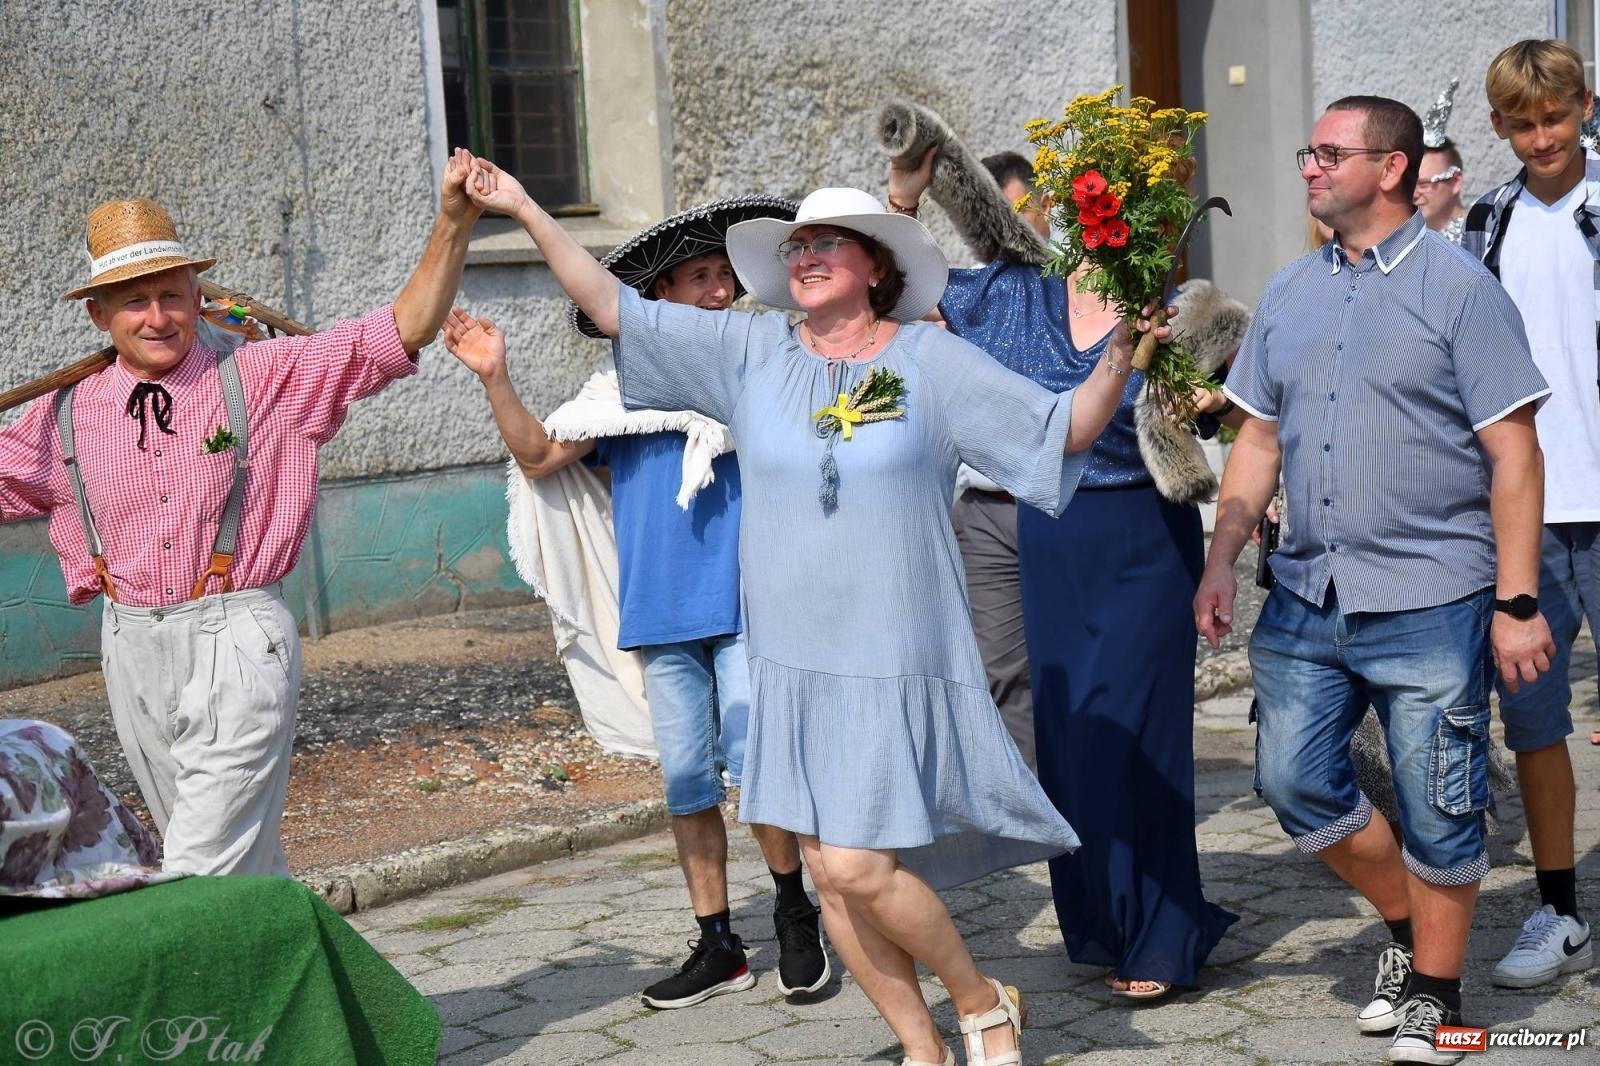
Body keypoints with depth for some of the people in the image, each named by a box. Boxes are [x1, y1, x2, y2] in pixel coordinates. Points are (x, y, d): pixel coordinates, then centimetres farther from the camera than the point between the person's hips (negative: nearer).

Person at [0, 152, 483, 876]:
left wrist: (452, 224, -16)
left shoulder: (269, 378, -1)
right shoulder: (62, 417, 8)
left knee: (204, 873, -12)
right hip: (133, 648, 5)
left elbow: (403, 330, -4)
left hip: (238, 637, -4)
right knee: (246, 865, 14)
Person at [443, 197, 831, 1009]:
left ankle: (795, 913, 13)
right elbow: (539, 456, 8)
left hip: (747, 605, -2)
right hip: (663, 611, 3)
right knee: (687, 781, 7)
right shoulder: (626, 390, 9)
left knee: (754, 766, -11)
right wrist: (495, 379, -5)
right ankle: (717, 947, 18)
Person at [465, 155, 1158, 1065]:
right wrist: (528, 212, 3)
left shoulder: (932, 361, -2)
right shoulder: (750, 351, 6)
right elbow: (616, 309, 7)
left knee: (858, 866, -12)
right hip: (793, 664, 4)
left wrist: (1122, 355, -19)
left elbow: (1059, 430, -4)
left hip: (897, 662, -4)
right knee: (829, 872, 6)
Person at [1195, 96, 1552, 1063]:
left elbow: (1514, 455, -9)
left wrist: (1516, 602, -14)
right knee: (1295, 781, 8)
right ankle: (1407, 924, 32)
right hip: (1308, 595, 6)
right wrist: (1223, 561, 5)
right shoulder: (1289, 295, 10)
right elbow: (1259, 441, 15)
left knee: (1437, 812, 3)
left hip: (1431, 601, -5)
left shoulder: (1460, 288, -6)